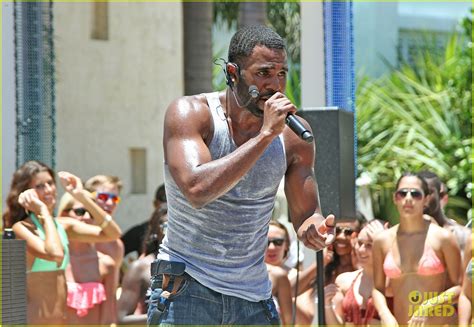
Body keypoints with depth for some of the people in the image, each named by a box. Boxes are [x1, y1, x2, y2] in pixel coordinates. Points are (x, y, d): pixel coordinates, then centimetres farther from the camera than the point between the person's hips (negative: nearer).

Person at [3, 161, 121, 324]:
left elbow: (113, 233, 6)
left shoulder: (64, 225, 11)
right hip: (34, 321, -8)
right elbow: (55, 254, -27)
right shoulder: (21, 228, -10)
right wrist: (43, 211, -15)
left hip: (61, 321, 8)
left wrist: (82, 196, 2)